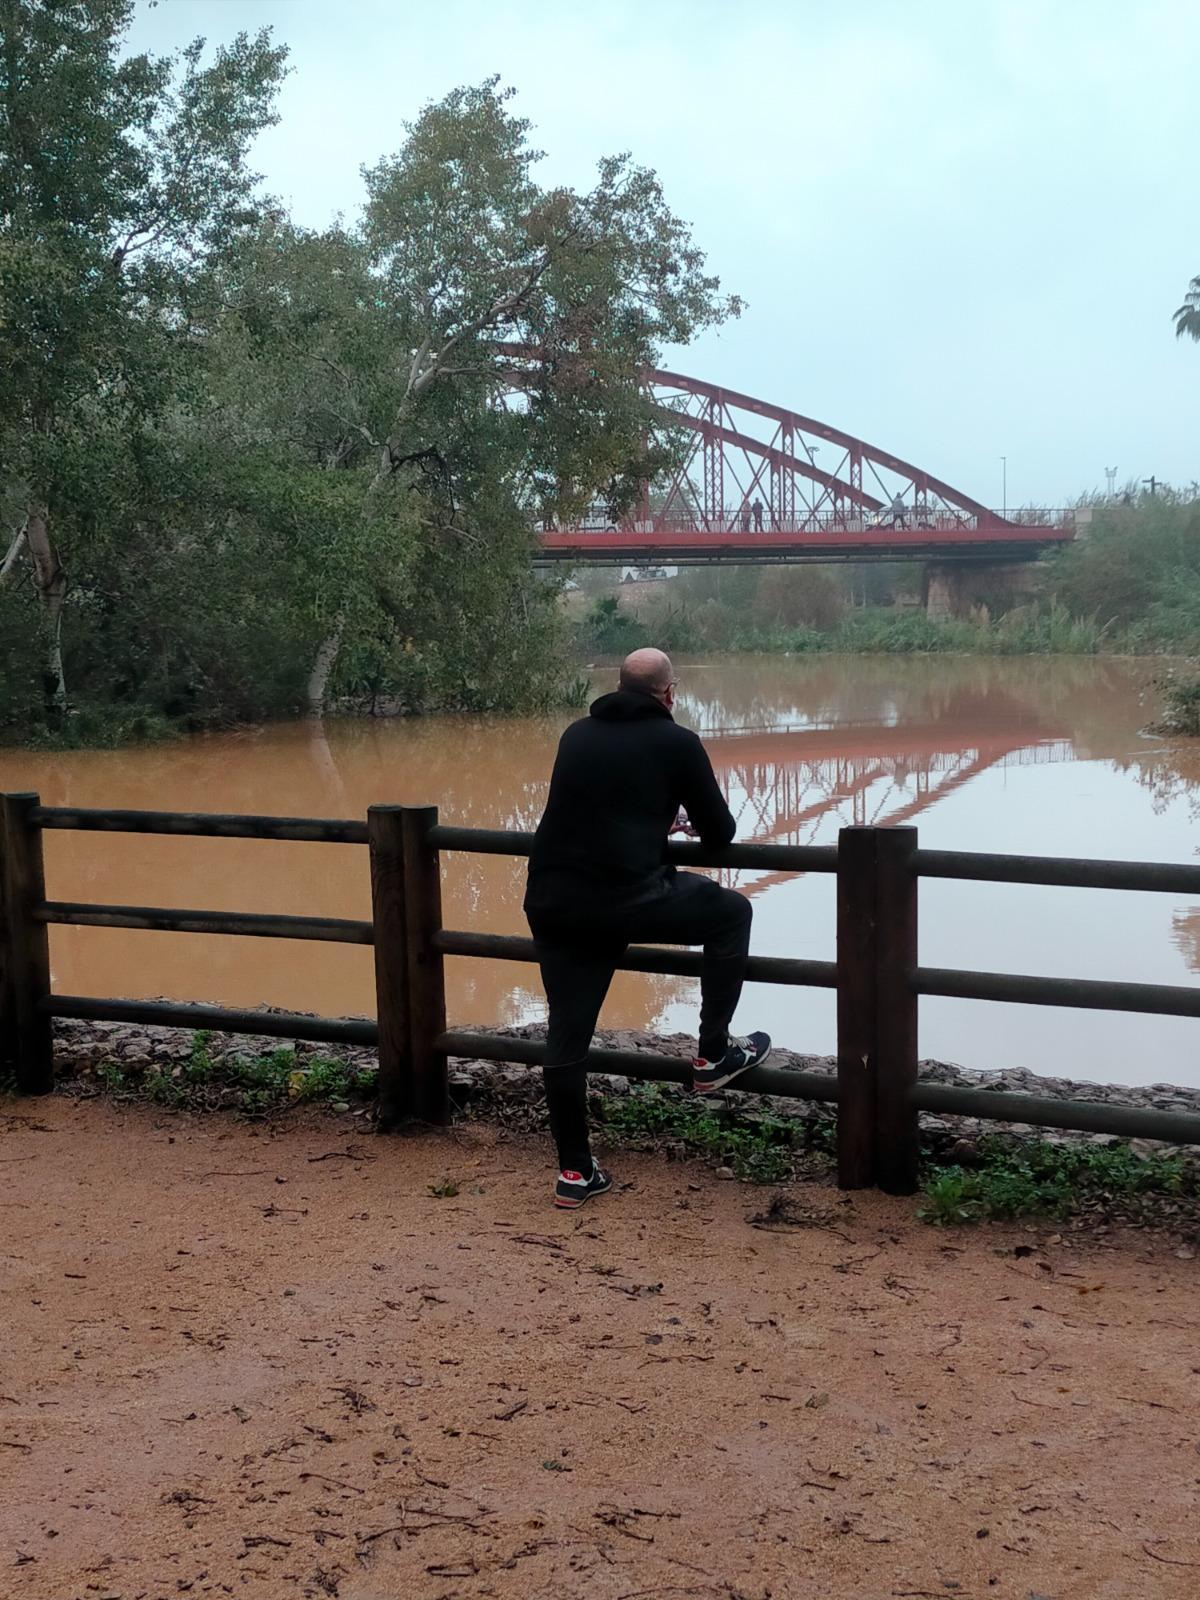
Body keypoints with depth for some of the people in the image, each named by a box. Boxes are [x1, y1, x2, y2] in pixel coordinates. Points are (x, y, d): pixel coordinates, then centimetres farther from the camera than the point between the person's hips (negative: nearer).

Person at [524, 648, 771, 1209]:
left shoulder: (577, 735, 18)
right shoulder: (676, 742, 2)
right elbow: (720, 833, 7)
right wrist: (692, 824, 30)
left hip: (549, 902, 5)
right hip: (625, 898, -5)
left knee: (566, 1035, 13)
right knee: (731, 912, 19)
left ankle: (575, 1172, 19)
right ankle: (713, 1056, 23)